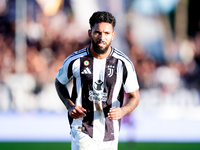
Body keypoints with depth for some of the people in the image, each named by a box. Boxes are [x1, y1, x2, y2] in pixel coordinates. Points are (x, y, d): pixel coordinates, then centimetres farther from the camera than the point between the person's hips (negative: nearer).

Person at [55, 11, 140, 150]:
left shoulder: (124, 63, -6)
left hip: (110, 133, 2)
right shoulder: (75, 60, -7)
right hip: (82, 132, -2)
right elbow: (59, 82, 13)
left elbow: (135, 97, 2)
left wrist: (122, 111, -20)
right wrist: (70, 106, -5)